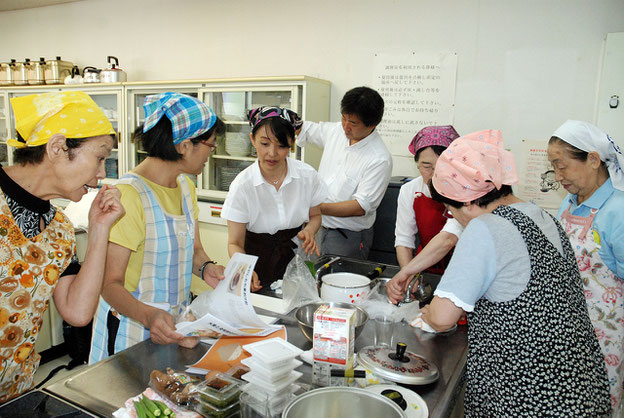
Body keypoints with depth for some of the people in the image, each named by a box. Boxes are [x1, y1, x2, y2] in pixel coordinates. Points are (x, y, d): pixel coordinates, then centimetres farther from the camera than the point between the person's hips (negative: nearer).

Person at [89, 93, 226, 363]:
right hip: (134, 328, -7)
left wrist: (206, 269, -11)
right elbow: (111, 283, -20)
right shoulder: (131, 195, -22)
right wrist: (148, 315, -38)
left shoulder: (186, 187, 4)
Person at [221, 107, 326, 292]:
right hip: (259, 262, -1)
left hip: (296, 257, 2)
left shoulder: (307, 175, -7)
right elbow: (235, 243, -9)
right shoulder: (242, 186, -14)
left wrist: (309, 230, -11)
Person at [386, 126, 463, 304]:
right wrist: (410, 275, -20)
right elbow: (403, 240, -2)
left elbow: (448, 239, -31)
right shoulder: (409, 191, -4)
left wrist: (405, 273, -37)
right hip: (426, 272, 4)